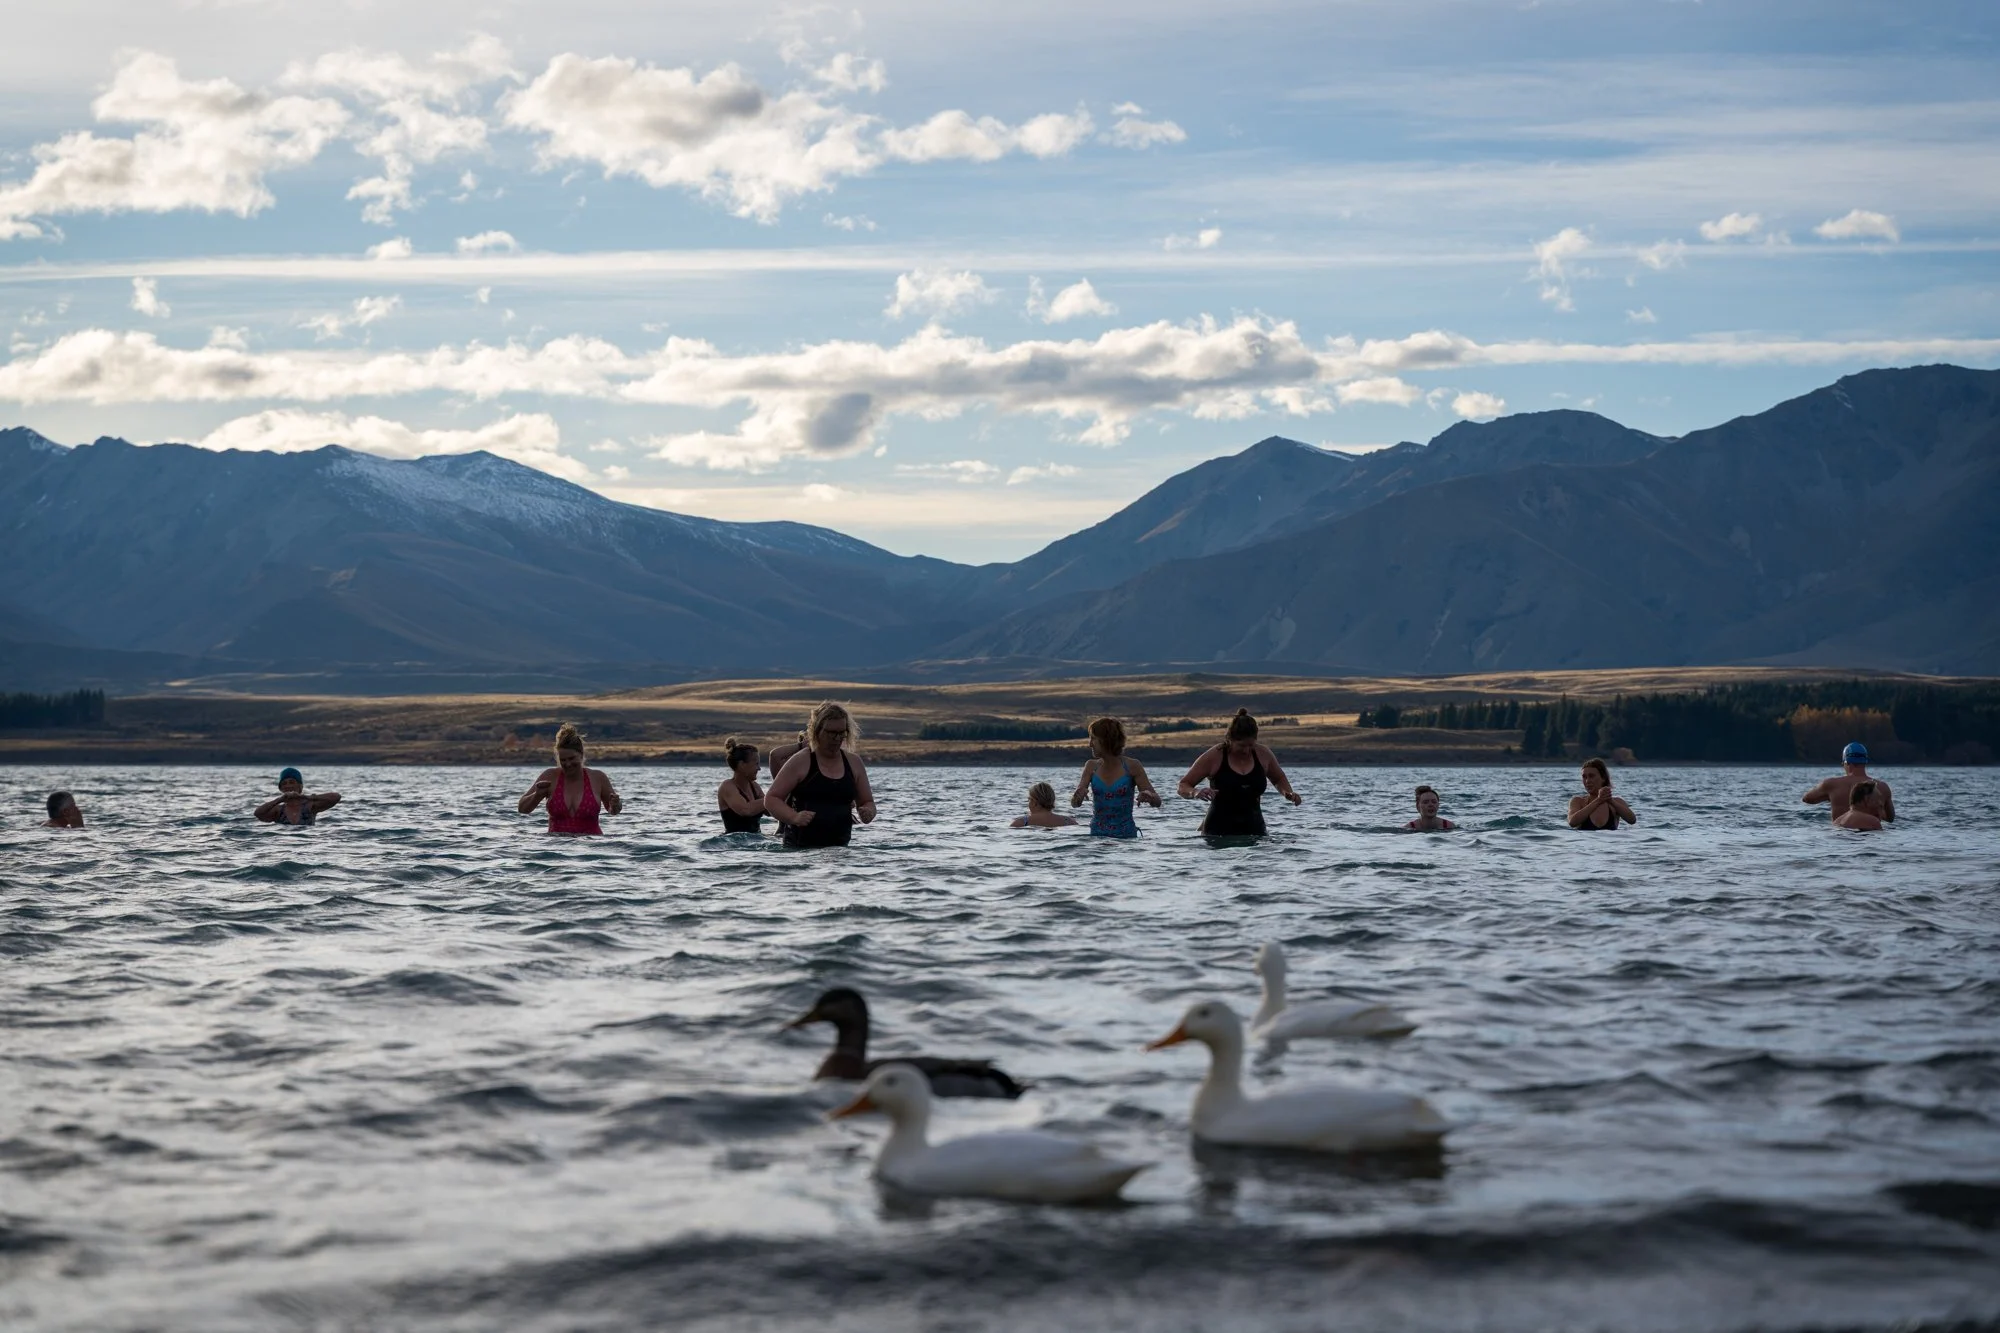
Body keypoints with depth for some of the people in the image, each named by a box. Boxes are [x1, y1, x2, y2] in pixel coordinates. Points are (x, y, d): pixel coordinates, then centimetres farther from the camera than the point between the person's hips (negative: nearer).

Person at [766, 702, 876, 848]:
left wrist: (868, 814, -3)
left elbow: (867, 802, 21)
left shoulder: (853, 763, 12)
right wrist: (794, 817, -17)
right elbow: (771, 799, 0)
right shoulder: (800, 762, 0)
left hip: (840, 846, 4)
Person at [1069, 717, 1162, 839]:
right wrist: (1078, 796, -20)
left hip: (1125, 836, -2)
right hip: (1097, 835, 2)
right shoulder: (1092, 767, 6)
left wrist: (1149, 796, -25)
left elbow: (1157, 802, -2)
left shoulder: (1132, 766, -3)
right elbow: (1075, 803, 3)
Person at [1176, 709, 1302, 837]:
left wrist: (1288, 793, 2)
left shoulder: (1263, 754, 3)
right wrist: (1195, 793, -23)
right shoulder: (1214, 757, -6)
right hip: (1219, 831, -3)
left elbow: (1278, 779, 23)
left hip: (1253, 830, 3)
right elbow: (1183, 787, -1)